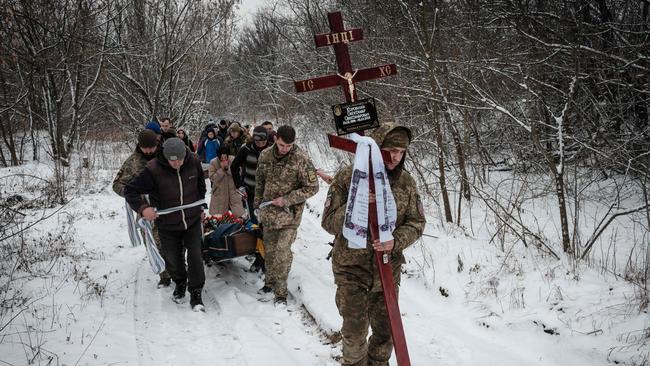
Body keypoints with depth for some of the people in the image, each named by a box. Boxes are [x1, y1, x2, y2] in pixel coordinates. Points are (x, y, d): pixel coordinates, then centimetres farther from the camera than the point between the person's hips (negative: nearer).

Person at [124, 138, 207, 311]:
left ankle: (196, 293, 15)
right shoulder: (153, 170, -24)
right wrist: (143, 208, -33)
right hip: (167, 225, -1)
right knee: (173, 259, 14)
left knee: (195, 256, -3)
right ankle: (180, 283, 45)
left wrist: (200, 207, 14)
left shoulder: (193, 162, -12)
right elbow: (130, 190, -17)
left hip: (193, 220, 1)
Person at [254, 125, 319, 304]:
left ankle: (281, 292, 3)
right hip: (268, 212, 5)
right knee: (269, 249, 17)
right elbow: (259, 180, 13)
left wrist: (287, 200, -19)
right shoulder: (265, 155, -3)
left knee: (282, 252, -9)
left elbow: (312, 187, -14)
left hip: (289, 214, -5)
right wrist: (258, 201, 17)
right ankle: (270, 282, 35)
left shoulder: (302, 159, -18)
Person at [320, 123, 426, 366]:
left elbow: (416, 223, 0)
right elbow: (329, 222, -12)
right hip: (352, 270, -3)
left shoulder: (406, 182, -2)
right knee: (354, 332, 4)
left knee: (386, 332, 15)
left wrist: (396, 241, -21)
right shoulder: (347, 177, -12)